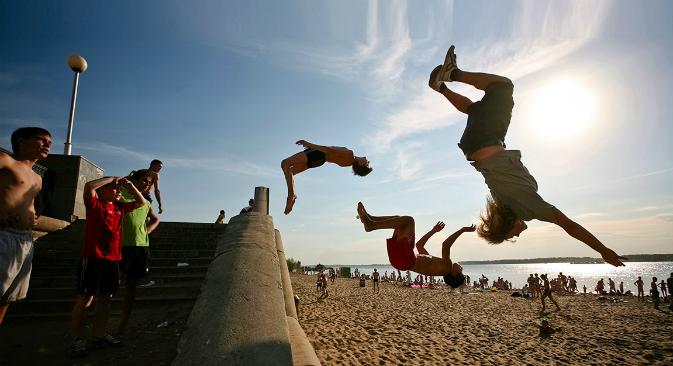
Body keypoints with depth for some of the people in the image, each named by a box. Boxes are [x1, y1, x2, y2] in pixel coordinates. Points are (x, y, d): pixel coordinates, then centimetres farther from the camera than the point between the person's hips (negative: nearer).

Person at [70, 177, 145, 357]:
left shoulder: (120, 207, 14)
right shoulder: (94, 204, -3)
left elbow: (141, 202, 21)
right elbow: (89, 186, -22)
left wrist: (130, 186, 9)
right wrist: (111, 178, -12)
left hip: (113, 258, 6)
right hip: (92, 257, -6)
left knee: (106, 297, 10)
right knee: (85, 298, -1)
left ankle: (99, 334, 22)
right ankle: (77, 339, 9)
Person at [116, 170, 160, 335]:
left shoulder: (146, 202, 17)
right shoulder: (121, 195, -1)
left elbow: (155, 219, 32)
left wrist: (150, 228, 13)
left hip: (142, 245, 6)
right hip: (122, 245, -5)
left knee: (131, 284, 9)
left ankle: (122, 325, 18)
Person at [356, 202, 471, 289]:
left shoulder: (447, 267, 2)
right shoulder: (438, 266, 25)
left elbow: (445, 245, -16)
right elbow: (419, 245, 32)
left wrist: (462, 230, -13)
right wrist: (434, 231, 32)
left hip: (406, 260, -9)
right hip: (400, 258, 9)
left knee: (408, 220, -12)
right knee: (399, 219, 14)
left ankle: (372, 225, -19)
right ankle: (368, 218, -5)